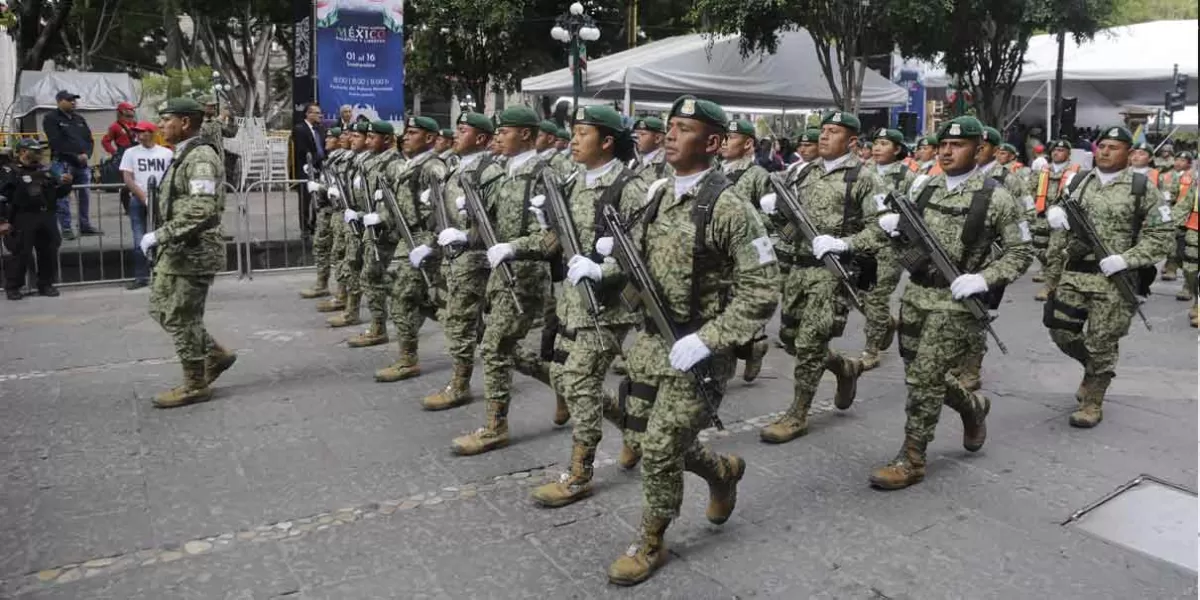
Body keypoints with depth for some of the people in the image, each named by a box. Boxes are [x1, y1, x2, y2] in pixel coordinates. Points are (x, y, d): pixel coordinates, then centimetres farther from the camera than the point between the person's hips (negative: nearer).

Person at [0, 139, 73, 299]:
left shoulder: (46, 170, 15)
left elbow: (59, 193, 21)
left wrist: (66, 184, 0)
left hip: (47, 217, 5)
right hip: (23, 219, -5)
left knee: (49, 252, 8)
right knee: (21, 254, -3)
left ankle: (45, 284, 22)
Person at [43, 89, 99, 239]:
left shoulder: (79, 118, 18)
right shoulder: (51, 119, -2)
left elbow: (89, 139, 14)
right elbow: (57, 143, -12)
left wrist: (86, 154, -5)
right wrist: (75, 156, -16)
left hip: (82, 163, 6)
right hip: (63, 163, -6)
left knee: (84, 195, 9)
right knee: (63, 197, -5)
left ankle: (85, 226, 17)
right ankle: (66, 229, -3)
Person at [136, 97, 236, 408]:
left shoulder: (201, 158, -18)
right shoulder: (184, 156, 15)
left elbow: (202, 210, -28)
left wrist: (160, 235, -24)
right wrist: (162, 238, 18)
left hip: (192, 252, -10)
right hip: (175, 250, 10)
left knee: (181, 317, -1)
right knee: (162, 309, 16)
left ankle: (195, 384, 13)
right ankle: (215, 354, 25)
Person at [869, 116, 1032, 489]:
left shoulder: (996, 198, -6)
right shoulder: (923, 189, 9)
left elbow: (1020, 252, -2)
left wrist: (984, 279, -18)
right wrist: (893, 228, -6)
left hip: (956, 302, -6)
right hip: (915, 295, 6)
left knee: (925, 379, -6)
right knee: (918, 376, 14)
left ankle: (911, 460, 6)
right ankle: (974, 406, 42)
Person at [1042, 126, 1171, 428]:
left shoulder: (1142, 188, -3)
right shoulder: (1078, 183, 9)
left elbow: (1162, 235, -5)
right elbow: (1060, 231, 14)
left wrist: (1125, 260, -17)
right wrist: (1052, 275, 5)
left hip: (1114, 280, -4)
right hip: (1073, 274, 4)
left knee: (1101, 343, 1)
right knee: (1062, 332, 6)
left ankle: (1092, 403, 15)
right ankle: (1093, 369, 35)